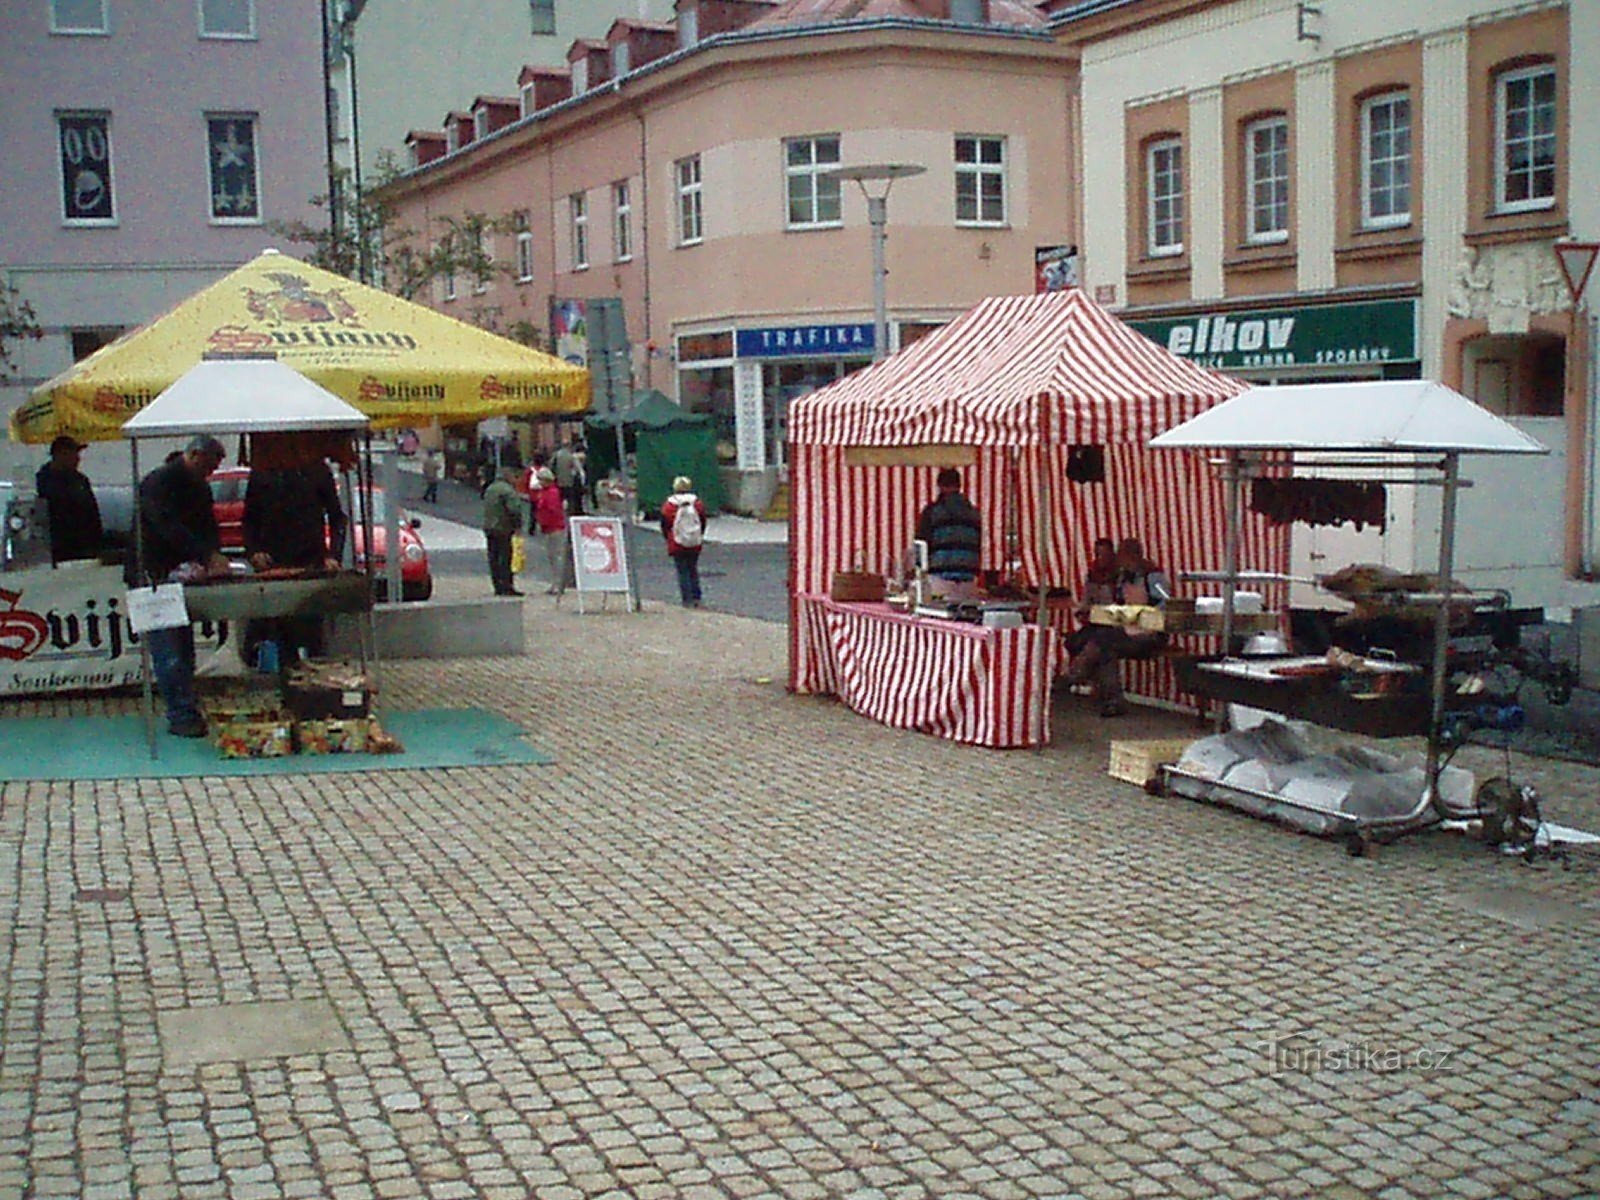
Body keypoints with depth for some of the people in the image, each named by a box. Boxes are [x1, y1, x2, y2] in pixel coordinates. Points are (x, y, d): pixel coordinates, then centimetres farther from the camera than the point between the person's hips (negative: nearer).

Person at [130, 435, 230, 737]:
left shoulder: (199, 488, 12)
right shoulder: (158, 483, -15)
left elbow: (209, 528, 10)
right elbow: (169, 528, -26)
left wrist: (214, 556, -12)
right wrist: (209, 556, -33)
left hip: (182, 575, 8)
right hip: (152, 575, -8)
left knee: (184, 649, 9)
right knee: (169, 652, -9)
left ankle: (187, 713, 14)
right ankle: (181, 716, -8)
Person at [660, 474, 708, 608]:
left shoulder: (668, 506, -8)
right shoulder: (698, 503, -2)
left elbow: (664, 526, -1)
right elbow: (703, 523, 7)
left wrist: (669, 539, 15)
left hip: (677, 545, -3)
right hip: (695, 544, 3)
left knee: (682, 572, 3)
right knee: (693, 570, 15)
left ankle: (687, 600, 1)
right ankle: (696, 598, 15)